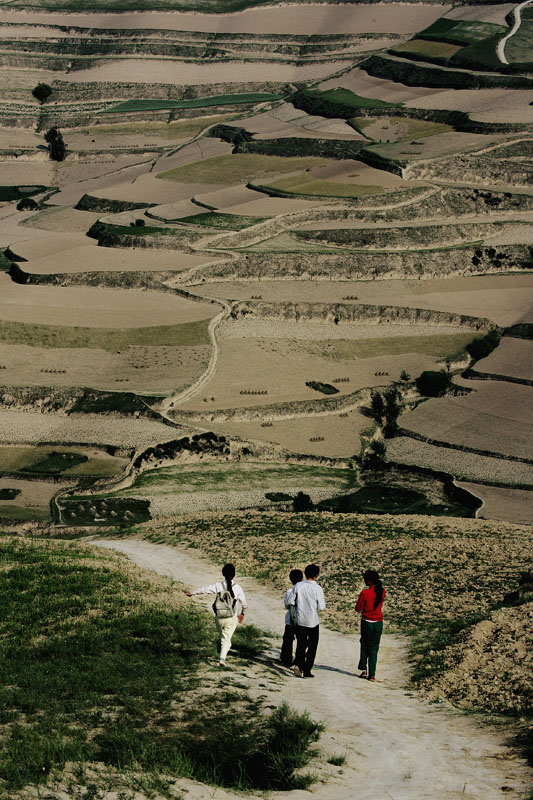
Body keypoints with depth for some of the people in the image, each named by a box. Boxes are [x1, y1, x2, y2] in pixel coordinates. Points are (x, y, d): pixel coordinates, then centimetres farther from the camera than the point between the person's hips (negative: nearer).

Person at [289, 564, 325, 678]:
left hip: (300, 620, 3)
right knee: (312, 647, 10)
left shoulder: (298, 586, -6)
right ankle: (307, 671, 10)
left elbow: (291, 602, -1)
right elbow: (321, 607, -12)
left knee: (301, 644, 16)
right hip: (312, 621, -3)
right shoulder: (317, 588, -15)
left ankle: (298, 663, -6)